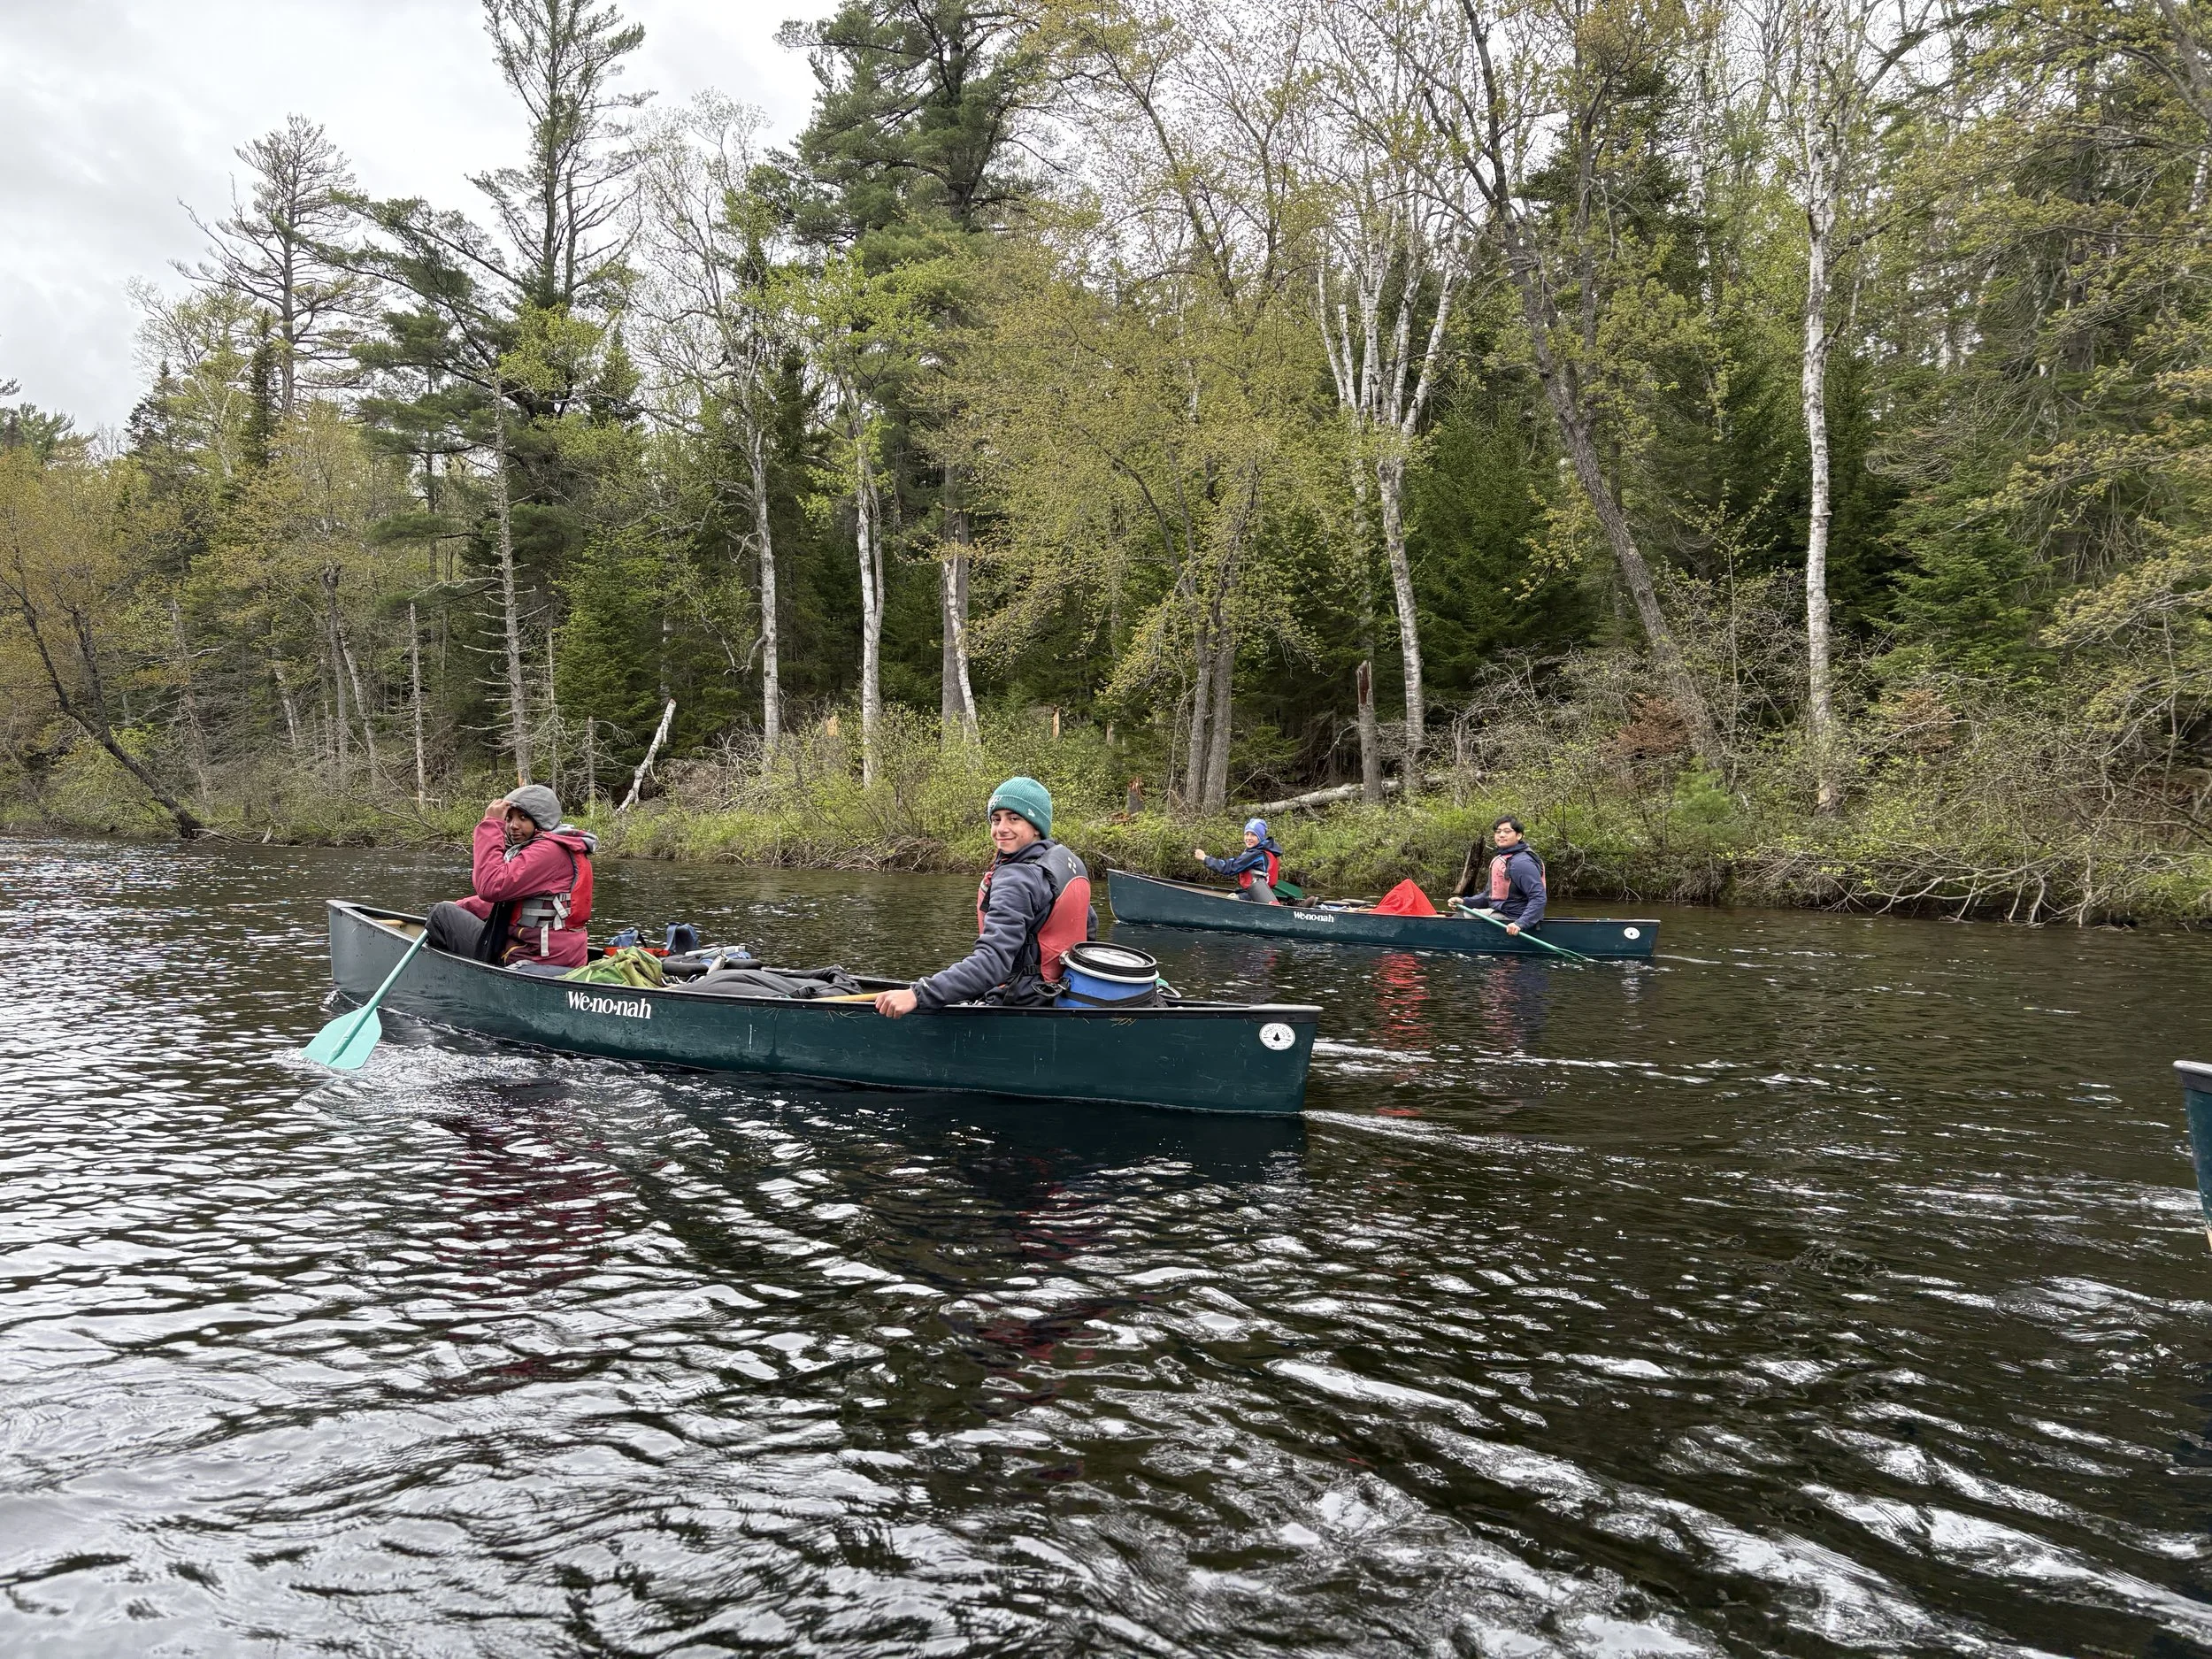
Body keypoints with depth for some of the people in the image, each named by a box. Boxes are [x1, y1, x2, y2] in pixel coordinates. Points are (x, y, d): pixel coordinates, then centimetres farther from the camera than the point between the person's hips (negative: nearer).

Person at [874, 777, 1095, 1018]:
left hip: (1016, 1001, -10)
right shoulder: (1070, 861, 5)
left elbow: (992, 962, -35)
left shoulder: (1016, 879, -23)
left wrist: (917, 995, -40)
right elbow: (1089, 929, 19)